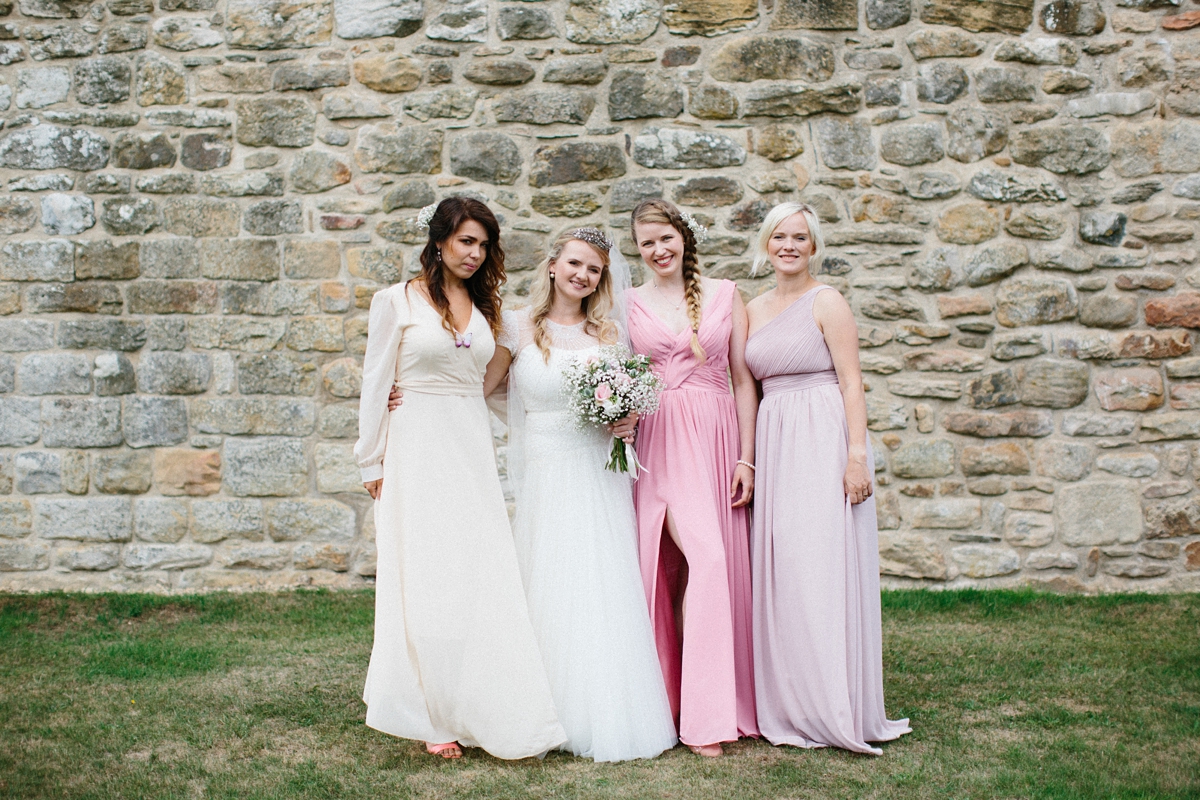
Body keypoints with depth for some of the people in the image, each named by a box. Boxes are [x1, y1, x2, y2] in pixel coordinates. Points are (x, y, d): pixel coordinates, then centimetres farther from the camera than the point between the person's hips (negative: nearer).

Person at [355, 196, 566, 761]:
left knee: (485, 579, -1)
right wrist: (372, 461, -2)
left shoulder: (484, 307, 13)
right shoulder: (397, 301, -1)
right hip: (419, 449, -4)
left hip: (474, 449, 4)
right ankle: (437, 718, 8)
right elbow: (376, 385, -1)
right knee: (429, 581, -2)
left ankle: (486, 711, 7)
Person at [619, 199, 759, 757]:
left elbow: (743, 380, 7)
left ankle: (728, 703, 12)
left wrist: (746, 458, 1)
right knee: (705, 556, -16)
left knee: (723, 565, -2)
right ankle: (704, 715, -8)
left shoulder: (725, 295, 9)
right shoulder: (630, 304, 9)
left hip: (717, 438, 2)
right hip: (660, 443, -1)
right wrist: (619, 416, -10)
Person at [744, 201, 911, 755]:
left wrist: (857, 455, -17)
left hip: (823, 439, -6)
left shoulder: (826, 302, -3)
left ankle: (835, 710, 2)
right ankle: (788, 707, 15)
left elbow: (851, 382, -9)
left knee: (821, 566, -7)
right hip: (772, 442, 6)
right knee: (777, 573, 6)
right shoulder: (754, 310, 15)